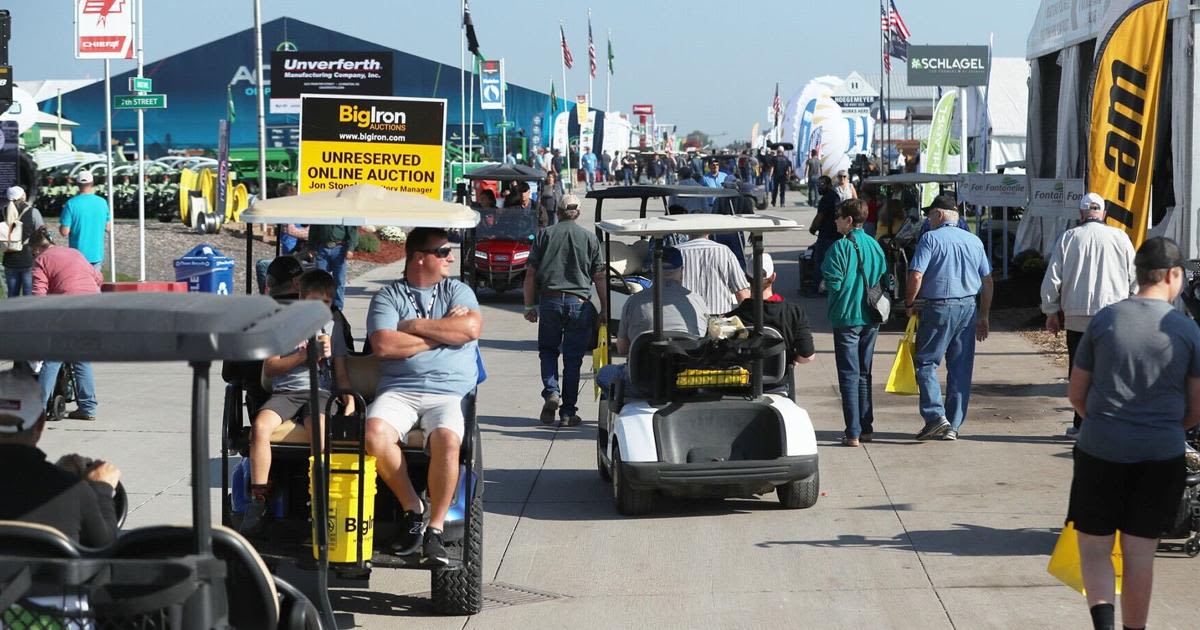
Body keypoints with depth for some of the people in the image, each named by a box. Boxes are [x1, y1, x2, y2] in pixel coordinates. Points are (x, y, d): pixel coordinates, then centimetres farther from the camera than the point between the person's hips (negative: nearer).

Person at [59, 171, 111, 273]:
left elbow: (64, 232, -13)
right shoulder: (102, 202, -3)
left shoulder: (71, 204, -13)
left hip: (78, 255, -3)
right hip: (97, 255, 3)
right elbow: (108, 228, 6)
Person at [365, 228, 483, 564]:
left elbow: (471, 328, -4)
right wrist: (442, 331, -1)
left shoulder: (457, 290, 17)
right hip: (398, 390, 0)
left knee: (447, 439, -33)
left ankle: (435, 529, -20)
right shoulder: (388, 296, 11)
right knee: (375, 433, -32)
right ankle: (412, 508, -11)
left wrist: (414, 326, -2)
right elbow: (383, 345, -6)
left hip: (448, 392, 0)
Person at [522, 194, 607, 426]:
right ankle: (568, 411, 5)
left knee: (548, 350, 17)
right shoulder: (590, 238, 5)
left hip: (550, 301, 0)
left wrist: (530, 305, 9)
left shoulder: (545, 235, 4)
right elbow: (599, 277, 2)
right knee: (573, 357, 6)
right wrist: (604, 309, 7)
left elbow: (531, 274, 3)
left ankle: (551, 392, -5)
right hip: (579, 303, 0)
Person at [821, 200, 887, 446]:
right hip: (871, 318, 6)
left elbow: (833, 283, -17)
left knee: (849, 375, -3)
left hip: (846, 317, -6)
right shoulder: (875, 246, 6)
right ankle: (866, 428, 19)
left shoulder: (840, 247, -14)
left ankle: (853, 433, -7)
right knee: (864, 374, 16)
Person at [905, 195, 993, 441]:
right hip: (968, 309, 5)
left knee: (925, 361, 5)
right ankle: (953, 425, 11)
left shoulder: (930, 239, -6)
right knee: (961, 368, 8)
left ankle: (936, 416, -9)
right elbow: (987, 282, 11)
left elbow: (916, 276, -15)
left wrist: (909, 303, 0)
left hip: (937, 308, -5)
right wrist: (983, 316, 17)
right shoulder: (974, 241, 10)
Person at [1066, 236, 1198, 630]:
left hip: (1100, 450, 0)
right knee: (1139, 554, 10)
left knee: (1094, 548, 7)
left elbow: (1076, 394, 5)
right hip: (1161, 455, 0)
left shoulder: (1104, 320, -2)